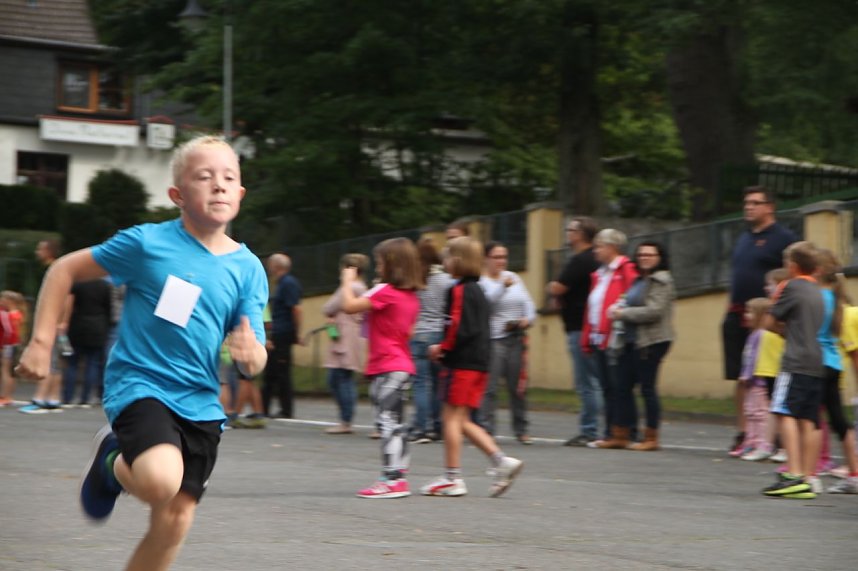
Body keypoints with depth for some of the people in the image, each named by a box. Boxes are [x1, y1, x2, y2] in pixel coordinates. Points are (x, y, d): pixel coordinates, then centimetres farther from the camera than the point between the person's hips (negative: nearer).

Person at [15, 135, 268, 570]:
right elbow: (65, 270, 2)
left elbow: (254, 361, 3)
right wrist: (41, 343, -4)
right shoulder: (149, 243, -8)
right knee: (160, 480, -30)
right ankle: (113, 464, 6)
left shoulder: (248, 269, 1)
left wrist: (250, 354, -22)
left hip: (200, 403, 4)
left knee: (174, 522, 3)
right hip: (139, 385, -4)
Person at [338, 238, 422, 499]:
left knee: (387, 422, -10)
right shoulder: (411, 296, 12)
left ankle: (392, 479, -13)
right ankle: (398, 477, 17)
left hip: (386, 367, -9)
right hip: (403, 366, 9)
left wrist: (347, 281, -2)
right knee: (395, 424, 14)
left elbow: (349, 306, -19)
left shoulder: (385, 292, -14)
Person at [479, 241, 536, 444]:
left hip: (516, 338, 6)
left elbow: (527, 302, 16)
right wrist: (503, 286, -33)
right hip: (494, 339, -6)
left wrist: (529, 318, -2)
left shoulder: (513, 277, 15)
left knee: (519, 387, 8)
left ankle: (521, 430, 16)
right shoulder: (481, 281, -3)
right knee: (489, 388, -9)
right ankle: (486, 429, -7)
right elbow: (486, 300, -21)